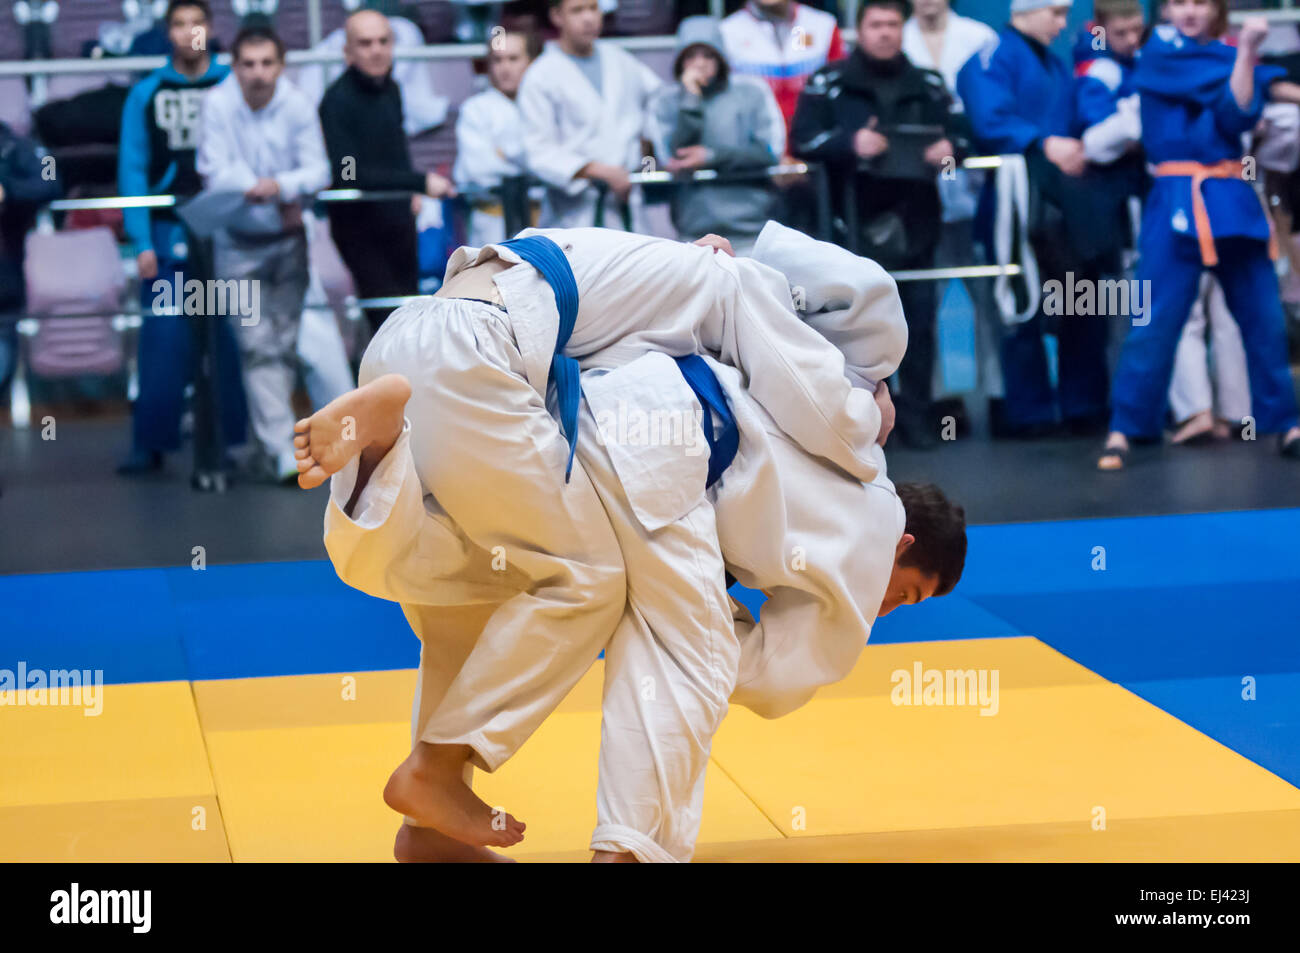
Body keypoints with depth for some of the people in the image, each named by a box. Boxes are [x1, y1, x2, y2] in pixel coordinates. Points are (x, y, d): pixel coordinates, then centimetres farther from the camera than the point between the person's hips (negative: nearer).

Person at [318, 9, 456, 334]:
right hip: (359, 225, -8)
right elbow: (349, 173, -31)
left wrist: (411, 190, 10)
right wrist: (420, 181, -33)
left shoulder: (390, 89, 4)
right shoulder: (338, 101, -21)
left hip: (398, 219, 8)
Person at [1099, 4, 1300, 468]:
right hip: (1178, 200, -5)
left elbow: (1239, 113, -5)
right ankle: (1123, 430, -1)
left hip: (1232, 199, 5)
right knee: (1157, 320, -8)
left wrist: (1249, 48, -14)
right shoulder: (1160, 50, 0)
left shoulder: (1225, 56, 13)